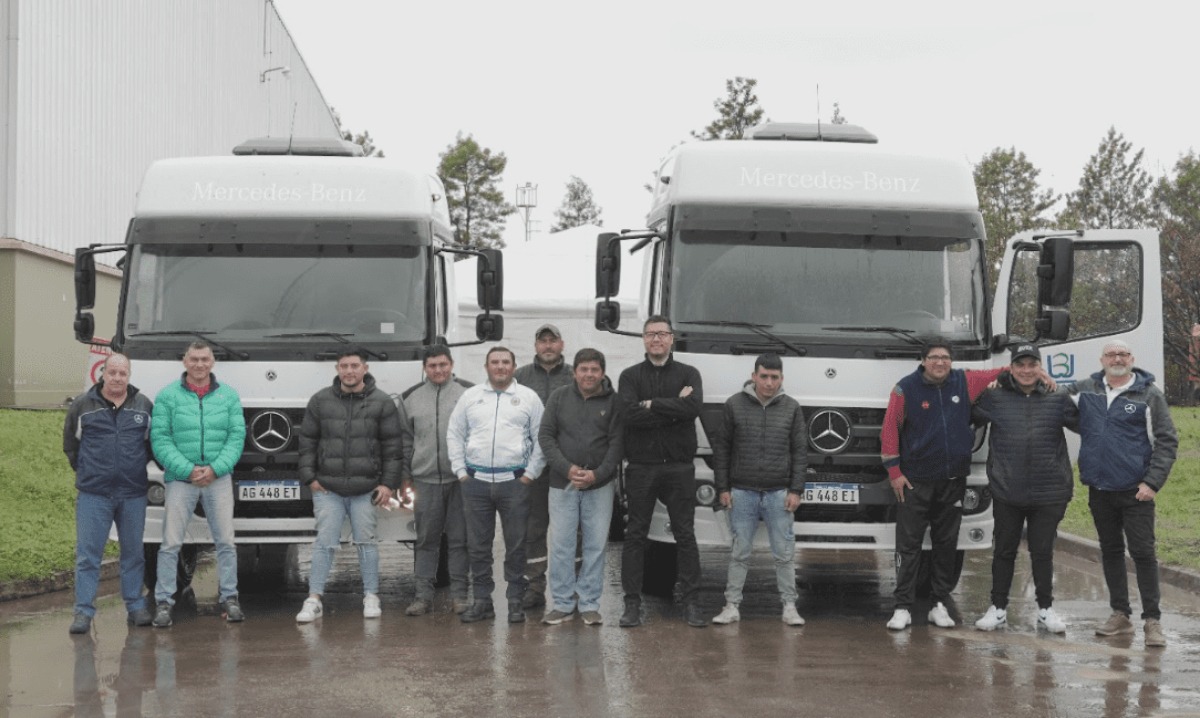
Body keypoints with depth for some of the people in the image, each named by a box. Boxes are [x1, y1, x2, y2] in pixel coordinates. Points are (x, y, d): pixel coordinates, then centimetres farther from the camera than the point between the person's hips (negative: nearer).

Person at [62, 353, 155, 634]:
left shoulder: (144, 406, 6)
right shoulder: (82, 405, 2)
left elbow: (153, 443, 15)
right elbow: (70, 444, 12)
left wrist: (140, 470, 10)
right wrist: (85, 471, 10)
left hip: (133, 494, 2)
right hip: (93, 494, -1)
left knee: (133, 553, 8)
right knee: (88, 555, -4)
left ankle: (136, 606, 18)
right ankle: (83, 612, -1)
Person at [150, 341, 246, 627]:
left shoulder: (229, 396, 8)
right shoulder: (167, 396, 1)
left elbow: (237, 436, 3)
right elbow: (159, 439, -4)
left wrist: (215, 468, -10)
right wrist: (188, 469, -13)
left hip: (219, 478, 2)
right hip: (180, 479, -2)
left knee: (225, 541, 3)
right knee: (170, 543, -3)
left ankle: (229, 598, 12)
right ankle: (164, 602, 2)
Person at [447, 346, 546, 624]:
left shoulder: (528, 397, 5)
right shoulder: (470, 396, 11)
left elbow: (541, 439, 4)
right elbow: (454, 434, 12)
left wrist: (530, 474, -3)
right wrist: (461, 471, 4)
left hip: (514, 481, -2)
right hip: (476, 481, 2)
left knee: (516, 545, 0)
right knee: (478, 545, 5)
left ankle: (515, 601, 7)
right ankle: (482, 600, 11)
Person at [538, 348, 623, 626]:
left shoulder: (613, 402, 1)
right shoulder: (559, 397, 4)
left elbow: (616, 443, -2)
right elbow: (545, 436, 1)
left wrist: (597, 475, -14)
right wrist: (567, 469, -11)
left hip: (599, 485, -1)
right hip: (562, 484, 1)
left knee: (596, 545, 2)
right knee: (561, 545, 1)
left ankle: (590, 604, 10)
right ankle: (562, 604, 10)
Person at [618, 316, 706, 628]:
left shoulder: (688, 374, 7)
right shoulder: (630, 376, 6)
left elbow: (693, 407, -14)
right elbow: (630, 415, -12)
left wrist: (651, 404, -11)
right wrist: (674, 408, -12)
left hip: (679, 467, 0)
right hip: (641, 467, 0)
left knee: (685, 535, 2)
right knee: (635, 536, 2)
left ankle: (691, 603, 8)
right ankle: (632, 603, 8)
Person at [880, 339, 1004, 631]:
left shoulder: (965, 383, 3)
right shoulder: (906, 388, -6)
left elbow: (999, 374, 17)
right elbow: (890, 429, -4)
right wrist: (894, 471, -7)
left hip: (953, 481, 3)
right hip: (915, 482, -3)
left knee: (947, 545, 8)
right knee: (908, 545, -2)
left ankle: (940, 605, 16)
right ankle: (902, 608, 1)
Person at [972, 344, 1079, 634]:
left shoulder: (1058, 398, 2)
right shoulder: (994, 397, 1)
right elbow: (969, 417, 12)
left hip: (1048, 494, 0)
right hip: (1006, 492, 0)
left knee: (1043, 552, 9)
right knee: (1004, 550, 10)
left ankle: (1046, 609, 21)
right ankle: (998, 608, 21)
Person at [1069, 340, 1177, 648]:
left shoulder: (1149, 396, -3)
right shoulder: (1084, 390, 7)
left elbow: (1167, 442, -4)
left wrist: (1153, 482, -12)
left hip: (1135, 492, -4)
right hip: (1099, 489, 4)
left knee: (1143, 552, -5)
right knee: (1110, 551, 12)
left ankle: (1152, 620, 0)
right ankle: (1120, 615, 21)